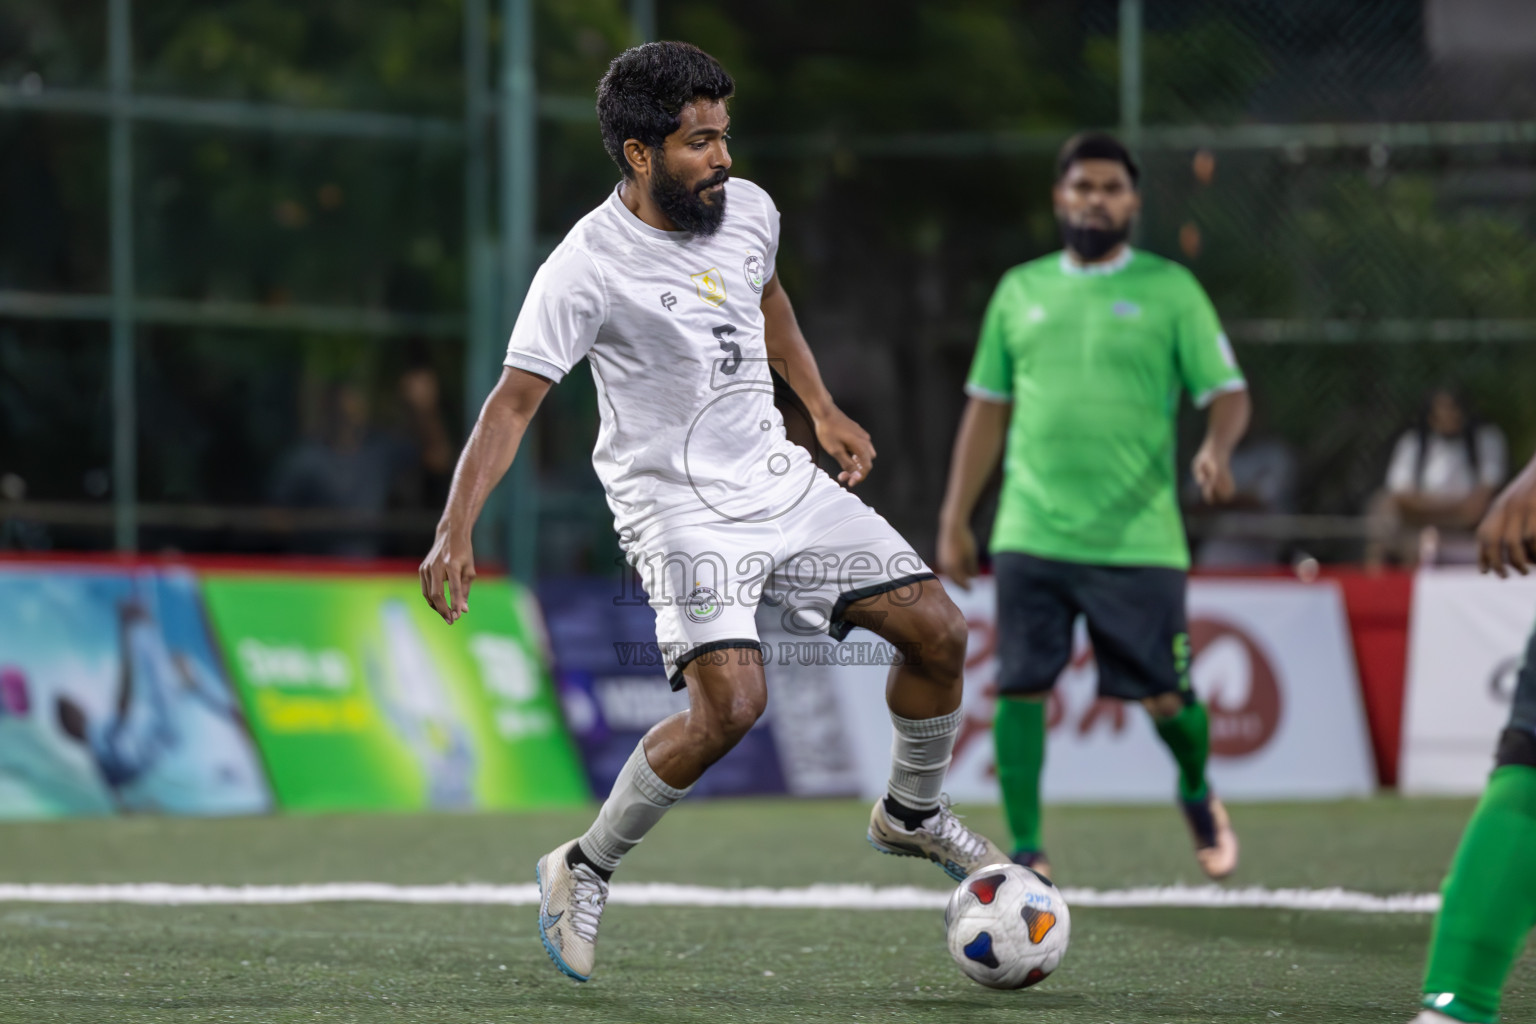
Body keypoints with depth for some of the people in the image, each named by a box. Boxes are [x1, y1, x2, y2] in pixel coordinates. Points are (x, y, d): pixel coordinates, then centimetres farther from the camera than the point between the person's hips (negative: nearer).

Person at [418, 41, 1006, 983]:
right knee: (732, 701, -25)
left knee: (937, 628, 1)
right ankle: (585, 870, -5)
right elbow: (513, 404, -18)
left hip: (779, 480, 7)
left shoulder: (748, 210, 1)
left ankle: (911, 815, 28)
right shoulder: (587, 269, -19)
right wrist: (456, 531, -27)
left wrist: (824, 411, 21)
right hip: (679, 508, -7)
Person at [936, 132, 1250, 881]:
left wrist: (1217, 448, -21)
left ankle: (1196, 793, 30)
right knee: (1019, 690, -7)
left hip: (1138, 537, -2)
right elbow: (986, 410, 18)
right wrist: (955, 522, 15)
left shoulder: (1168, 289, 4)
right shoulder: (1020, 291, 13)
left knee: (1165, 697, -2)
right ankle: (1025, 854, 2)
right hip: (1031, 536, 2)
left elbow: (1226, 392, 1)